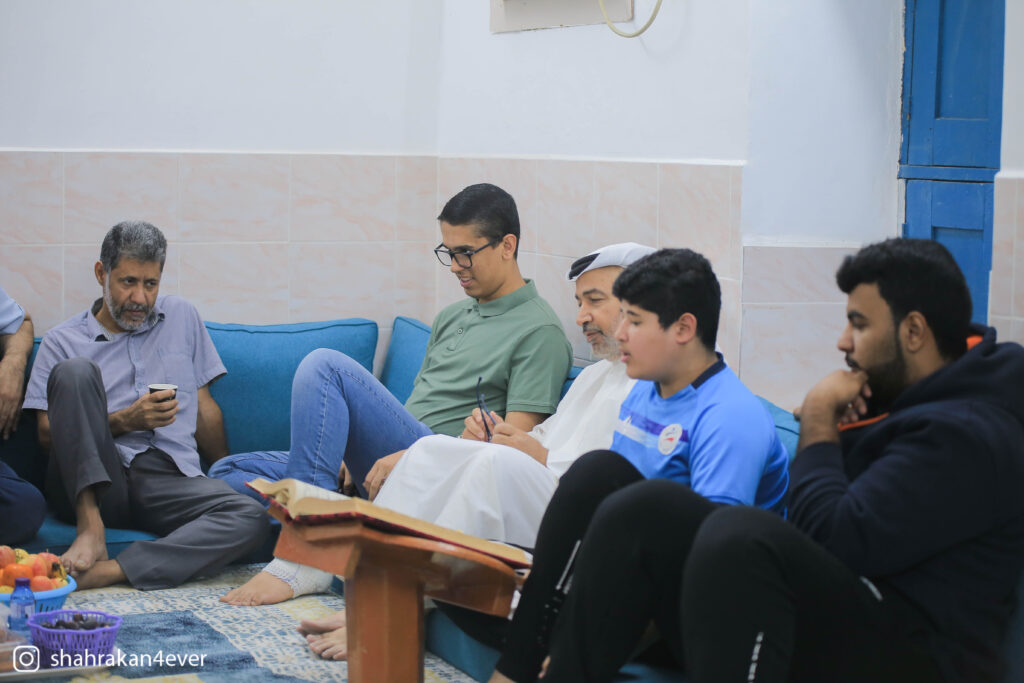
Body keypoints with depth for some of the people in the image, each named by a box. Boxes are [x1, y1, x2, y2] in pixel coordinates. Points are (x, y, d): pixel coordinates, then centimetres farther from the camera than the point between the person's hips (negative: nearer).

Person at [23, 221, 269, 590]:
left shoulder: (182, 317, 21)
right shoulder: (62, 341, 12)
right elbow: (47, 433, 4)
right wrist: (124, 421, -9)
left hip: (170, 480, 2)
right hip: (92, 483, -2)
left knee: (251, 518, -30)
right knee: (75, 370, -26)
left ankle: (108, 572, -40)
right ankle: (90, 529, -33)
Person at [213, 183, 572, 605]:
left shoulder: (540, 332, -2)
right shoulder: (451, 318, 25)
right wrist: (355, 451, 6)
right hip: (383, 465, 9)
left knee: (325, 365, -26)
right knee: (228, 473, -1)